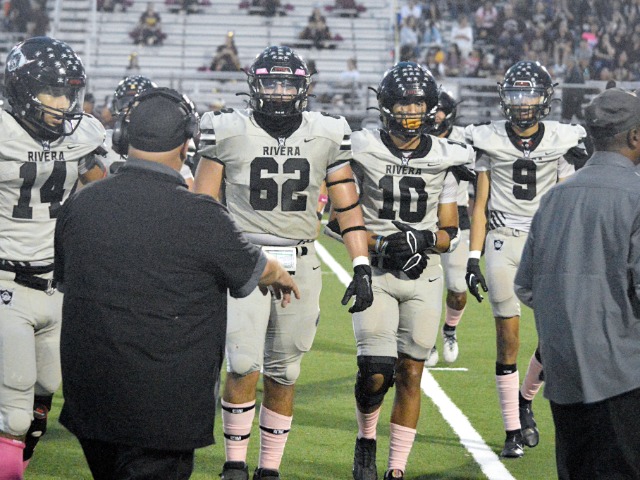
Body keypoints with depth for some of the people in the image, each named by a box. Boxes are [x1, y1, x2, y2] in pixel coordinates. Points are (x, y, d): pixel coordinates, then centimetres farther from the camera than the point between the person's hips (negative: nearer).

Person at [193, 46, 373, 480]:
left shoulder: (326, 136, 4)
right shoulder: (229, 132, -2)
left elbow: (348, 207, 7)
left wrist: (362, 267, -1)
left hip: (299, 265, 2)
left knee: (283, 376, 7)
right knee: (245, 368, -14)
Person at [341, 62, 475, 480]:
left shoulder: (444, 158, 2)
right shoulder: (363, 151, -5)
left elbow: (450, 232, 5)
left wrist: (425, 239, -16)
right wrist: (379, 244, -17)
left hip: (423, 277, 3)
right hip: (375, 274, -3)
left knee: (410, 376, 4)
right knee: (376, 373, -13)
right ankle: (366, 439, 17)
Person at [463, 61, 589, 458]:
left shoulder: (561, 141, 4)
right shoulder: (490, 140, 2)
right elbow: (480, 204, 5)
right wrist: (473, 258, -1)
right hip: (503, 242, -1)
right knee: (509, 338, -2)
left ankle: (526, 399, 21)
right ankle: (513, 431, 6)